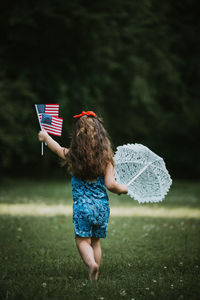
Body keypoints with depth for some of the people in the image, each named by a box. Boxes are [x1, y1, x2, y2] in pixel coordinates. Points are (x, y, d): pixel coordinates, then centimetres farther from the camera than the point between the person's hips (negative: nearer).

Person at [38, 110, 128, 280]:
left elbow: (56, 148, 19)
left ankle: (91, 262, -26)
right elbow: (110, 184, -9)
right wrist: (123, 189, 13)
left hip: (82, 206, -2)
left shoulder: (72, 156, -3)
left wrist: (45, 136, 39)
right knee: (96, 242, 15)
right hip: (102, 206, 2)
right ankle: (94, 276, 15)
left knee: (82, 240, 1)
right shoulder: (106, 157, -5)